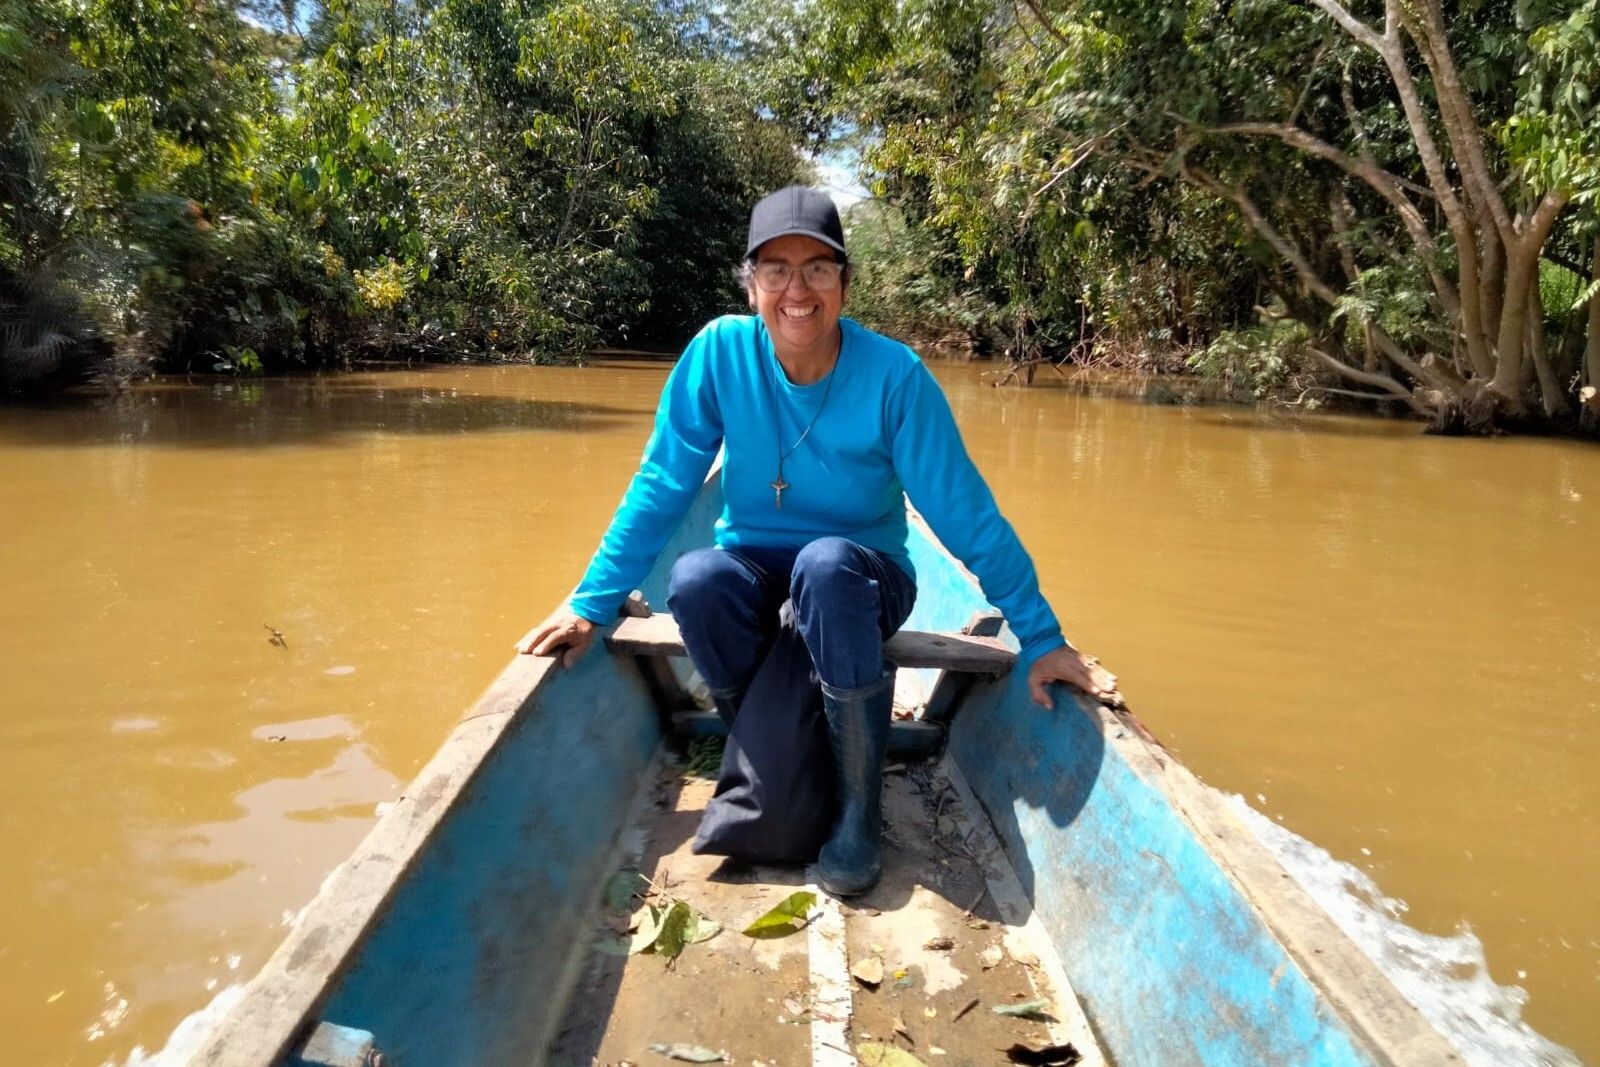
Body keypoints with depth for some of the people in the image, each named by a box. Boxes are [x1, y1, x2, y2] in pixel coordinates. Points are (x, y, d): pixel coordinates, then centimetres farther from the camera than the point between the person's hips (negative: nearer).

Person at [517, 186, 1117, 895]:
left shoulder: (894, 375, -16)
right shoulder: (720, 352, -12)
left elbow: (967, 515, -14)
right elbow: (660, 488, -7)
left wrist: (1040, 639, -15)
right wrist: (592, 603, -12)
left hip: (861, 576, -1)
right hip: (755, 568, 2)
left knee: (825, 564, -36)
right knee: (696, 581, -32)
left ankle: (858, 807, -19)